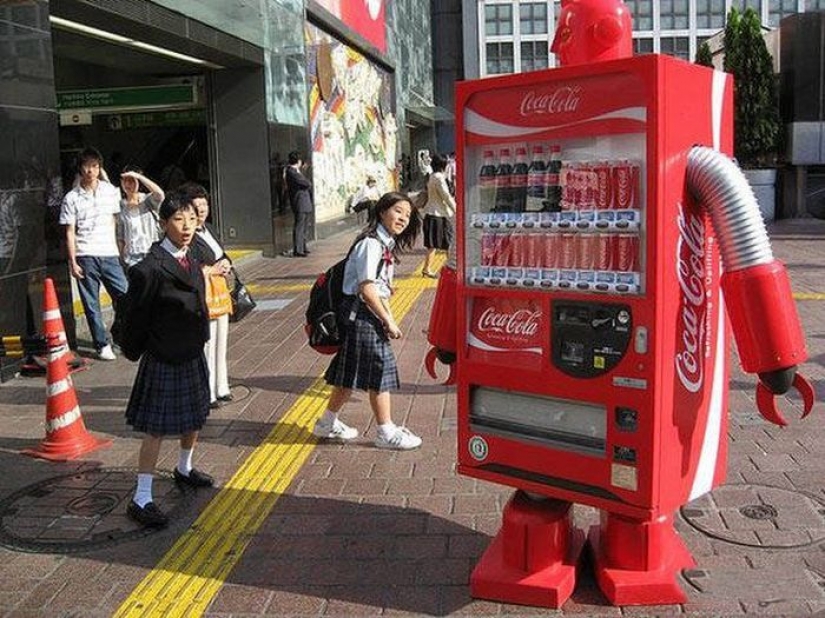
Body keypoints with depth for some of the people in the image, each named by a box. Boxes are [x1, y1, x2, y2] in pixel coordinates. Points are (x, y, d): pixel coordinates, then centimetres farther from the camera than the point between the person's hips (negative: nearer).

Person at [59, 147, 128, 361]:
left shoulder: (111, 191, 6)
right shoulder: (71, 198, 0)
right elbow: (70, 232, 1)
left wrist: (118, 248, 11)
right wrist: (73, 262, -4)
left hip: (109, 255, 2)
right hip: (85, 257, -2)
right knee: (91, 304, 3)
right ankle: (102, 345, 13)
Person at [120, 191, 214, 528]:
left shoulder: (191, 260, 3)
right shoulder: (150, 269, -22)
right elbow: (134, 317, -15)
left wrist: (199, 340, 12)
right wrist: (134, 352, -6)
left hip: (193, 354, 8)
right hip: (162, 360, -8)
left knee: (194, 418, 22)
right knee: (156, 429, -1)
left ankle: (184, 469, 46)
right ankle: (142, 499, 9)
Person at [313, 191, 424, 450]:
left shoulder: (386, 245, 13)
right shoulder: (371, 244, -18)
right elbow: (367, 289, -23)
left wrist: (388, 317, 8)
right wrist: (388, 322, -16)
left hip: (369, 315, 10)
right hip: (360, 314, -10)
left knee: (351, 373, 16)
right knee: (379, 370, -1)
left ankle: (328, 423, 29)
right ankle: (387, 433, 12)